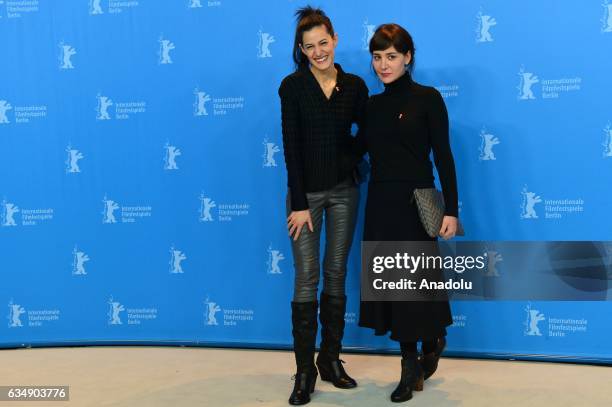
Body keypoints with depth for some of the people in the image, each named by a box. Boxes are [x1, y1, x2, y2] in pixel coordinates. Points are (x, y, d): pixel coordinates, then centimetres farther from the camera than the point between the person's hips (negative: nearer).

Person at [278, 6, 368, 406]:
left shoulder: (355, 85, 2)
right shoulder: (292, 86, -6)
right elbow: (291, 146, -10)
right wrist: (299, 203, -13)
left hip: (344, 190, 3)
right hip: (307, 191, -3)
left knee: (336, 275, 9)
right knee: (307, 278, -2)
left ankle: (331, 359, 22)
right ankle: (305, 370, 7)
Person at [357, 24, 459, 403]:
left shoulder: (427, 98, -6)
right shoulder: (372, 104, 10)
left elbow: (443, 156, -8)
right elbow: (357, 149, 13)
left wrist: (451, 210, -13)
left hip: (416, 202, -5)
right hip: (380, 203, 5)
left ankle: (433, 340, 33)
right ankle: (411, 363, 21)